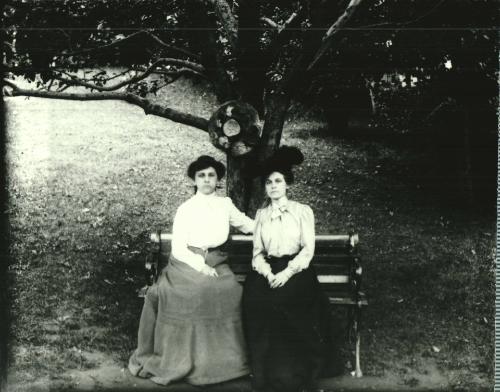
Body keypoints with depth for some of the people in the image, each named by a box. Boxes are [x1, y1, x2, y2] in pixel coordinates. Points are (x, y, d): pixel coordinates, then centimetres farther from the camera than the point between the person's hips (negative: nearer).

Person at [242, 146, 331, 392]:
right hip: (268, 270, 2)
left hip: (296, 269, -2)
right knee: (255, 297, -28)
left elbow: (308, 249, -1)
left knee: (288, 296, -32)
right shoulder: (261, 214, 16)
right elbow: (257, 252, 10)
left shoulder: (303, 211, 7)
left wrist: (287, 273, -17)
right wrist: (268, 274, -11)